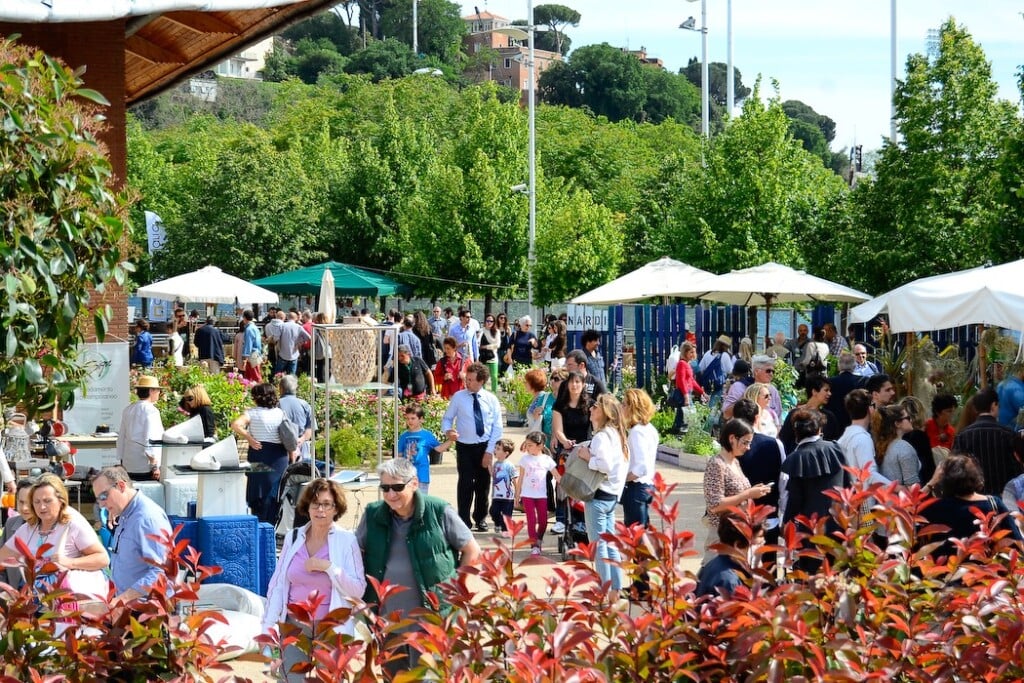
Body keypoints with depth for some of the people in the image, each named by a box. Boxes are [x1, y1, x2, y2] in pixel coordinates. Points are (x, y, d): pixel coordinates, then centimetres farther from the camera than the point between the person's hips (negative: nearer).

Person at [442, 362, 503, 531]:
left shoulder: (491, 399, -1)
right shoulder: (459, 397, -3)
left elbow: (497, 427, -1)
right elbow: (447, 418, 2)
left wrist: (489, 451, -7)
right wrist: (448, 431, -21)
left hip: (484, 447, 2)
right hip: (464, 447, -2)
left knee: (483, 483, 10)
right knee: (466, 483, -7)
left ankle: (480, 518, 26)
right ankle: (463, 520, 1)